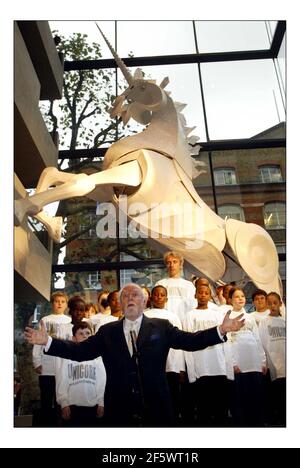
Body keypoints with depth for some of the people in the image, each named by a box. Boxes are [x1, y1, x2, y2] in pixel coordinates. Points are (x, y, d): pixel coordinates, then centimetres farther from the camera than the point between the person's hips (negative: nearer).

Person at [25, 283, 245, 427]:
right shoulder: (107, 332, 6)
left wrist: (221, 330, -17)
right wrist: (48, 341, -8)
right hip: (119, 410, 1)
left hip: (156, 408, -1)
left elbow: (190, 341, -4)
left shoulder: (161, 327, 3)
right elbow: (81, 351, 1)